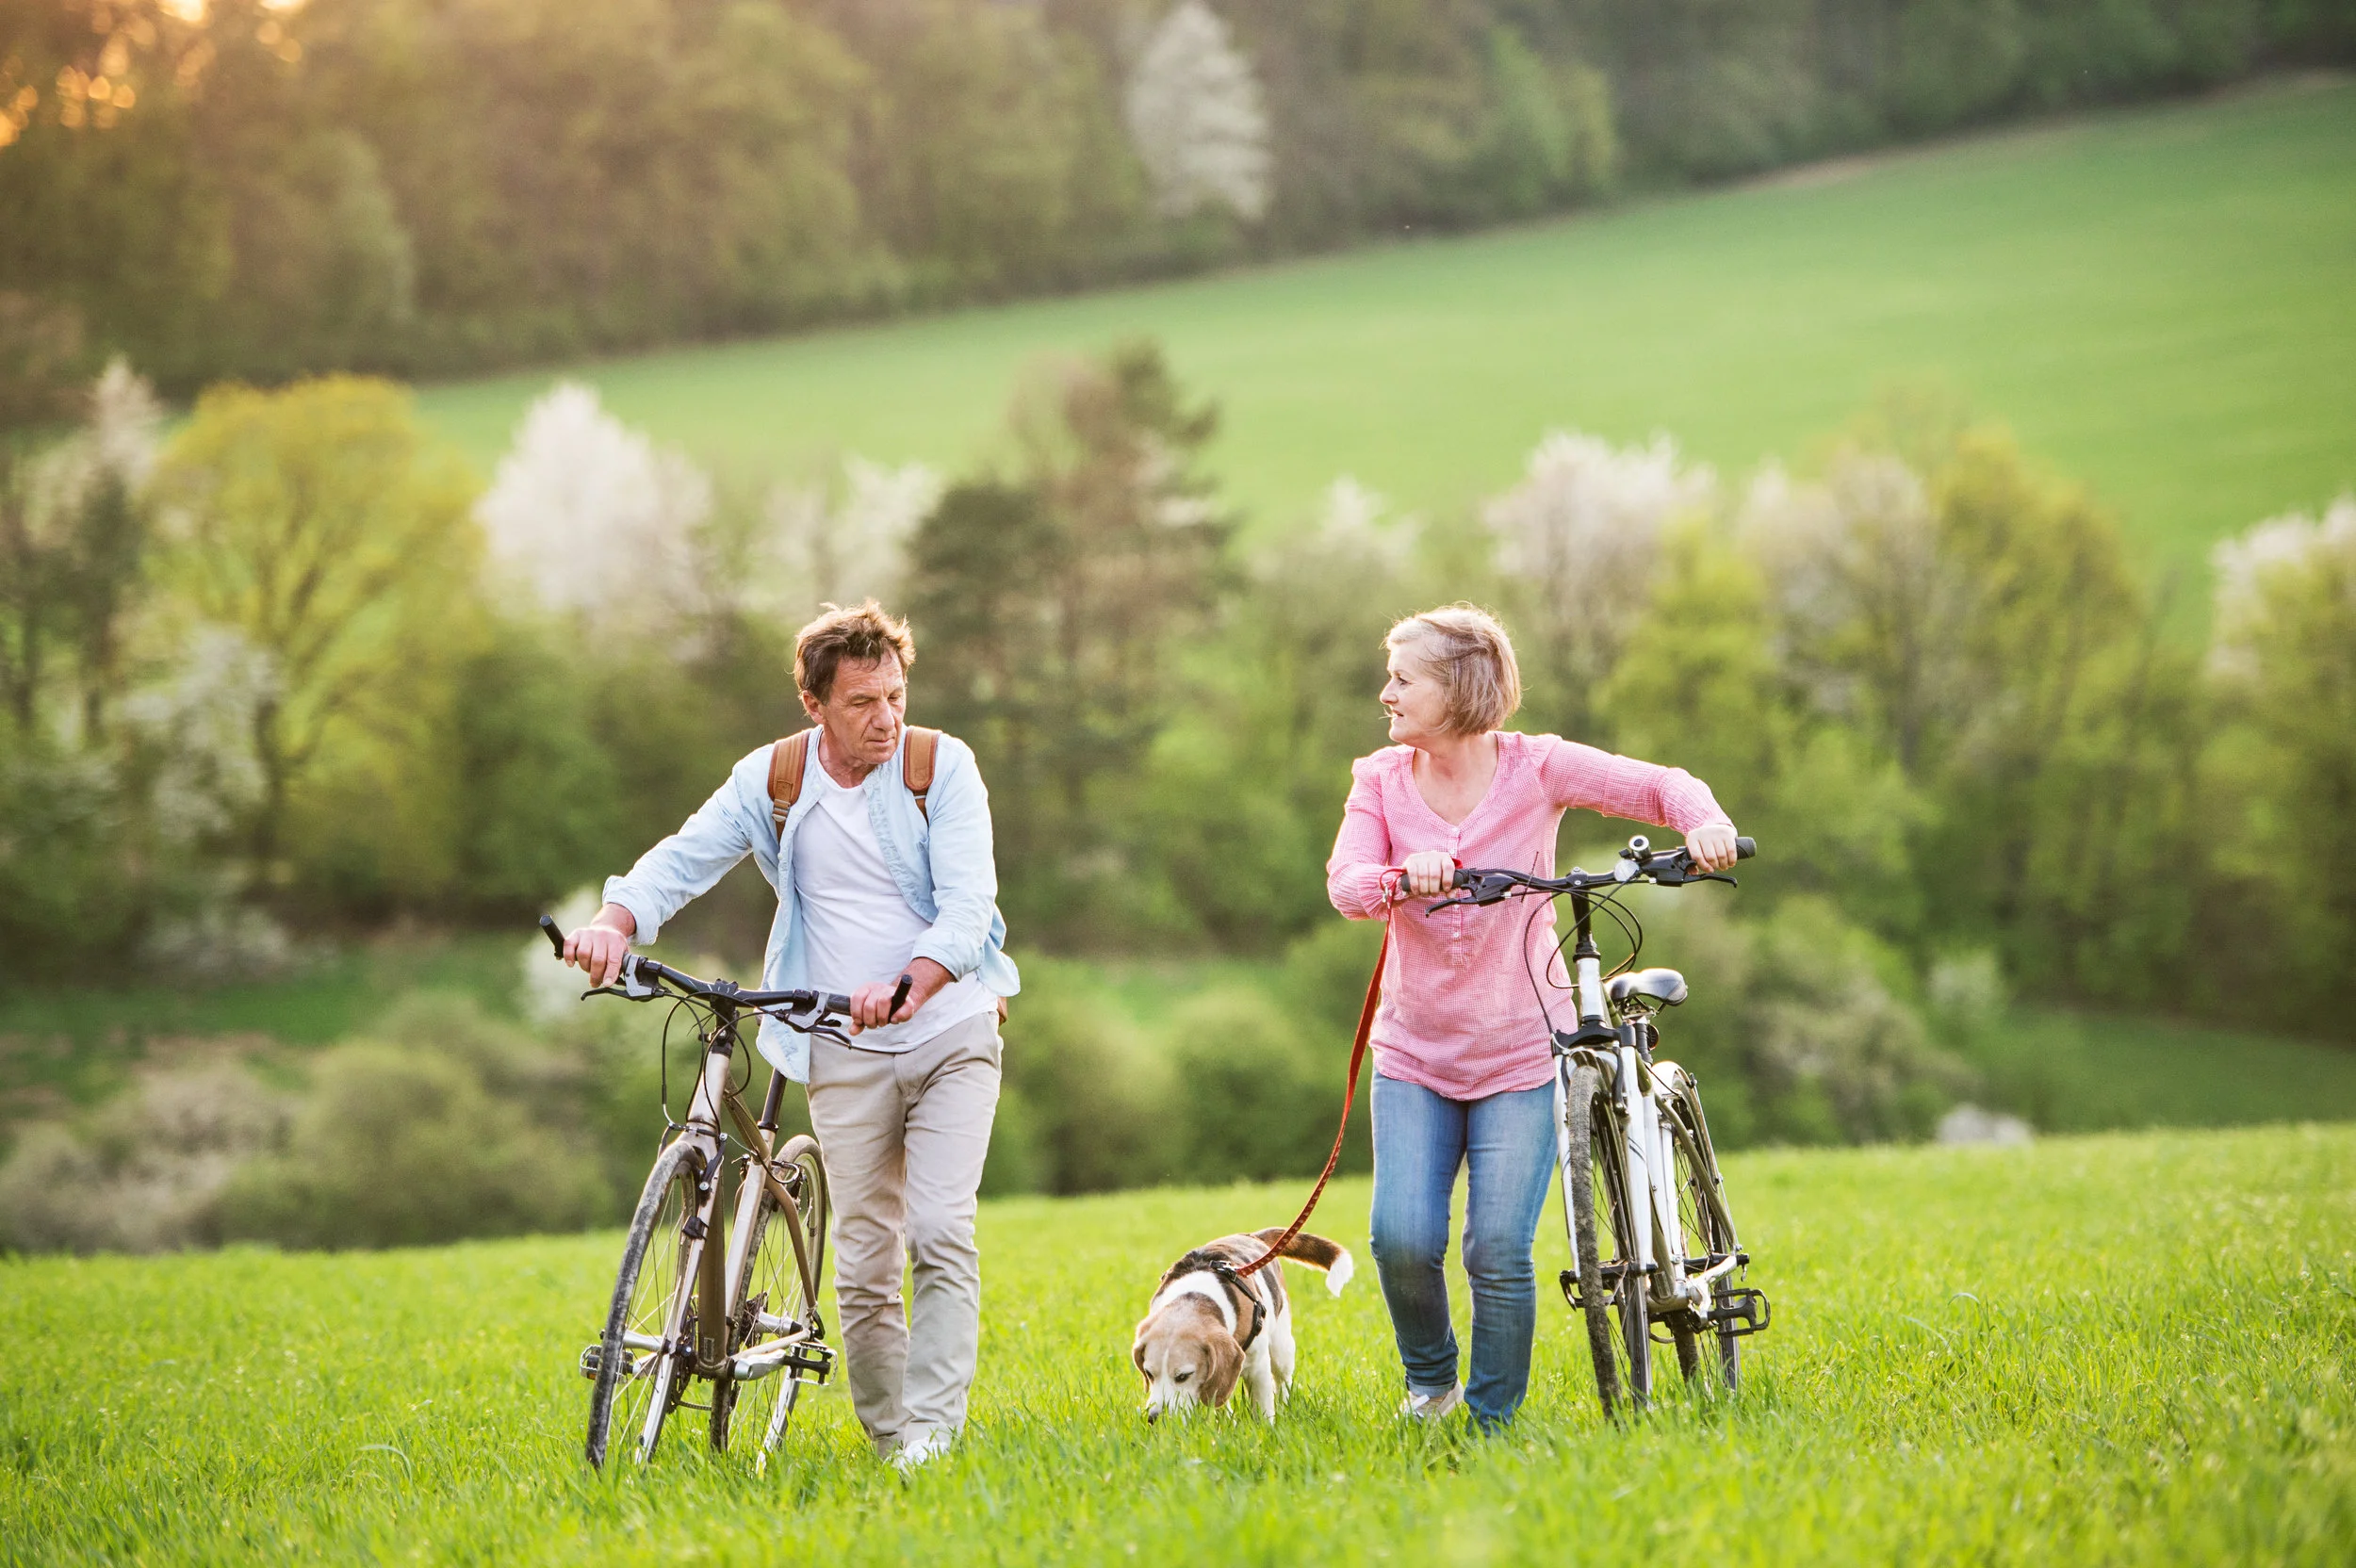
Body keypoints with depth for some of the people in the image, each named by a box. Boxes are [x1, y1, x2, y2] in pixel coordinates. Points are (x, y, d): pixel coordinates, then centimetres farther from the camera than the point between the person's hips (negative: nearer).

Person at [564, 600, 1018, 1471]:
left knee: (942, 1232, -16)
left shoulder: (943, 767, -6)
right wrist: (613, 922, -23)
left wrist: (907, 985, -34)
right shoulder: (772, 780, 0)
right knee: (863, 1263, 2)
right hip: (845, 1051, 2)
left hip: (951, 1032, -2)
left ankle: (933, 1436, -16)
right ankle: (886, 1443, 13)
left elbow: (967, 903, -15)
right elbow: (684, 858, -2)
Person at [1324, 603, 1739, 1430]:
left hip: (1519, 1058, -2)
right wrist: (1401, 875, -37)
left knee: (1500, 1252, -10)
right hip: (1414, 1057, 2)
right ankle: (1430, 1378, 17)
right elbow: (1346, 884, -16)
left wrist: (1706, 824, -28)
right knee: (1403, 1238, -13)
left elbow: (1662, 785, -6)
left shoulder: (1534, 768, -6)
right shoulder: (1381, 780, -1)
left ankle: (1493, 1423, 10)